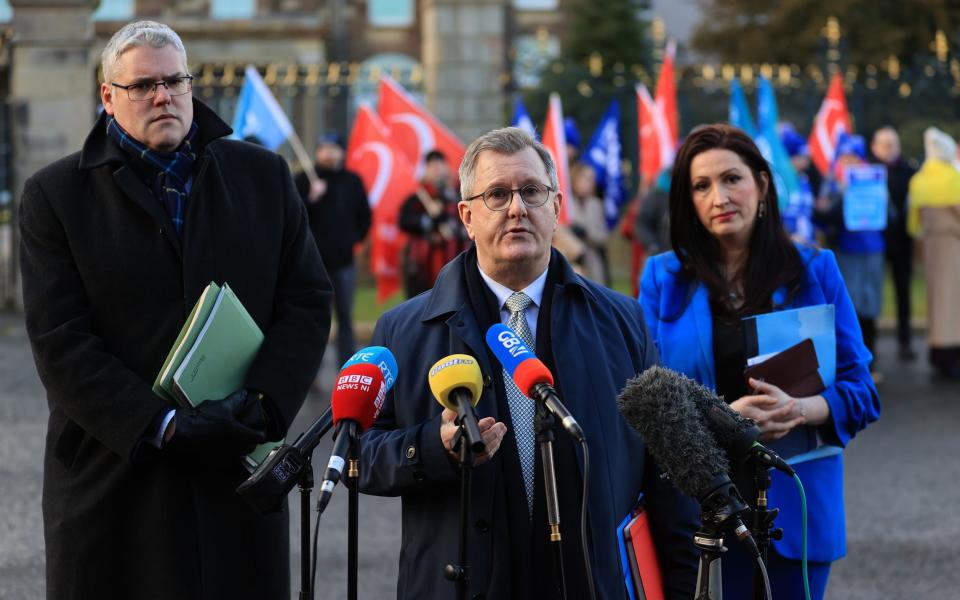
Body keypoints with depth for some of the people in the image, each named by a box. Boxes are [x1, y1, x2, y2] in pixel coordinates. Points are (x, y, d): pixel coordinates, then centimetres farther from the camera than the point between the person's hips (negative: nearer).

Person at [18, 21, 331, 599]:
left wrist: (262, 402, -11)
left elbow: (308, 302, 6)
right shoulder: (54, 194, 1)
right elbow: (61, 344, -6)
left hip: (238, 472, 2)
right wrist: (164, 427, -16)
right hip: (111, 480, -1)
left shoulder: (264, 175, 10)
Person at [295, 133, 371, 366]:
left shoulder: (352, 180, 10)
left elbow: (364, 215, 17)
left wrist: (354, 238, 4)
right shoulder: (304, 180, 3)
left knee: (345, 317, 4)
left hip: (344, 259, 2)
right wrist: (311, 198, -18)